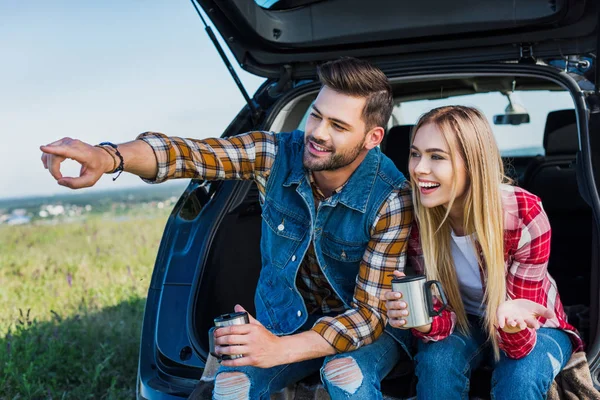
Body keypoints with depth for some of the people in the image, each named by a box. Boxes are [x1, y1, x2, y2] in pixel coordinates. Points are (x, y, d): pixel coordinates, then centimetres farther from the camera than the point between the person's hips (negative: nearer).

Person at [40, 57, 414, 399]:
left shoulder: (391, 200, -25)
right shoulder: (278, 155, -16)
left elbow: (371, 312, -25)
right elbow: (189, 152, -29)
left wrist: (279, 350, -38)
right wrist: (108, 157, -50)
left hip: (368, 328, -2)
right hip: (287, 319, 3)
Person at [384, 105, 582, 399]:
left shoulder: (525, 215, -30)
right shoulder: (417, 219, -21)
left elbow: (521, 343, -25)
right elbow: (441, 316, -15)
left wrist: (511, 324, -50)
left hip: (534, 324, -2)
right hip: (464, 321, 2)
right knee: (436, 361, -30)